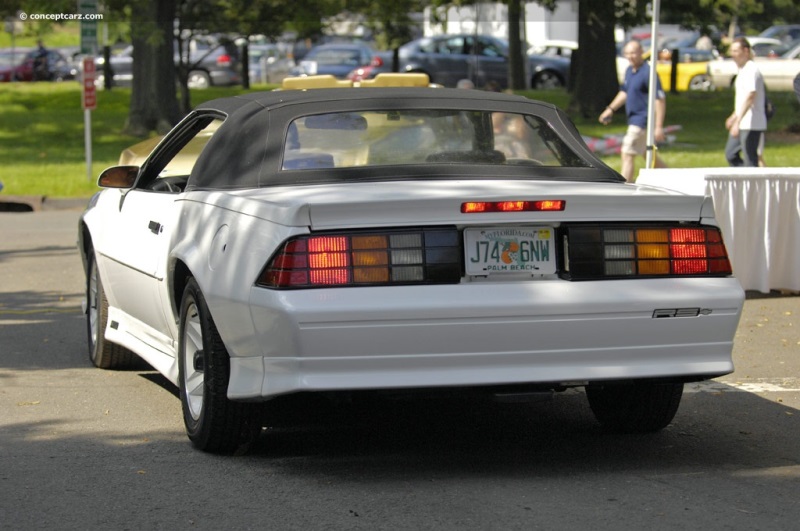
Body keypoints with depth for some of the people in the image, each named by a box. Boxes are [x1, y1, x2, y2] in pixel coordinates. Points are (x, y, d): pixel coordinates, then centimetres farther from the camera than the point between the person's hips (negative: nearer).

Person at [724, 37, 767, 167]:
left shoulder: (751, 70, -17)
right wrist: (734, 116, 31)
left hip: (751, 125, -10)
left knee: (750, 161, -6)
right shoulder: (742, 70, 15)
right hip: (741, 124, 10)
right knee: (730, 154, 12)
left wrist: (737, 121, -29)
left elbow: (750, 97, -25)